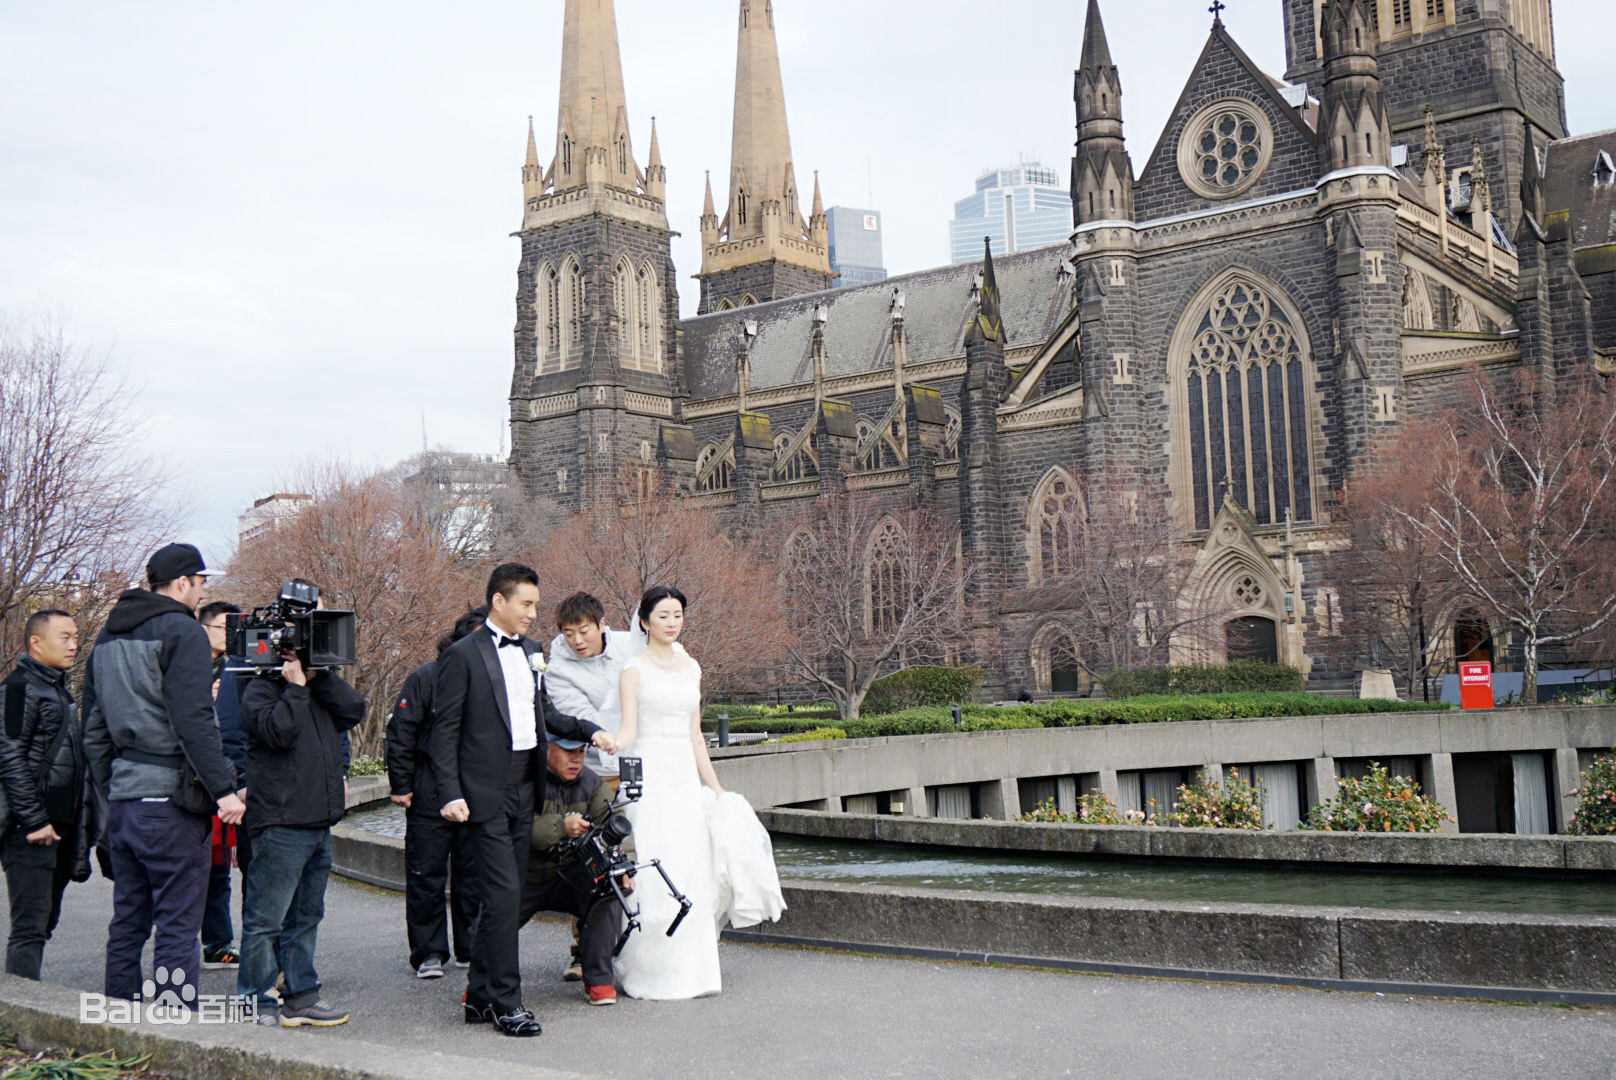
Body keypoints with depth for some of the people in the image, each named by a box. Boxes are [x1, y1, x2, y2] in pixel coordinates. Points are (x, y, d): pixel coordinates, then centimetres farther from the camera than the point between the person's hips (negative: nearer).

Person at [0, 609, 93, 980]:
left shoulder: (60, 691, 19)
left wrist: (80, 831, 19)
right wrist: (34, 820, -19)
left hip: (60, 826, 9)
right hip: (31, 830, -9)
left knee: (44, 922, 12)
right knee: (30, 928, -8)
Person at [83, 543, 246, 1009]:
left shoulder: (108, 636, 16)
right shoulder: (181, 630, -10)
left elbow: (93, 728, 19)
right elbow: (193, 721, -19)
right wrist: (223, 788, -18)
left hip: (122, 798, 8)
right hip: (170, 799, -8)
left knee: (127, 922, 15)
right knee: (178, 924, -3)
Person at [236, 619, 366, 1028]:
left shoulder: (320, 689, 18)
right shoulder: (260, 691, -5)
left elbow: (354, 711, 1)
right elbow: (278, 731, -21)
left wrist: (321, 676, -4)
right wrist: (296, 687, -15)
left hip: (319, 823, 8)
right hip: (280, 824, -8)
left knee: (305, 917, 14)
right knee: (265, 919, -3)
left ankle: (301, 997, 22)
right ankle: (256, 1005, 5)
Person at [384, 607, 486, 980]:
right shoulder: (426, 677, -5)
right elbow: (400, 733, -2)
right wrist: (400, 785, -4)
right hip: (430, 797, -2)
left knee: (472, 876, 8)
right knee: (427, 875, 3)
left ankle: (471, 949, 19)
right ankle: (429, 953, 13)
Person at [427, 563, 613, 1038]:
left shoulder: (532, 652, 14)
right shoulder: (463, 655, -7)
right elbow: (445, 730, -8)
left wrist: (589, 730, 9)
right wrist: (451, 794, -15)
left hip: (522, 791, 7)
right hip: (484, 796, -7)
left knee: (504, 899, 12)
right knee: (504, 896, -9)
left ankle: (480, 996, 23)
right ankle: (505, 1002, 0)